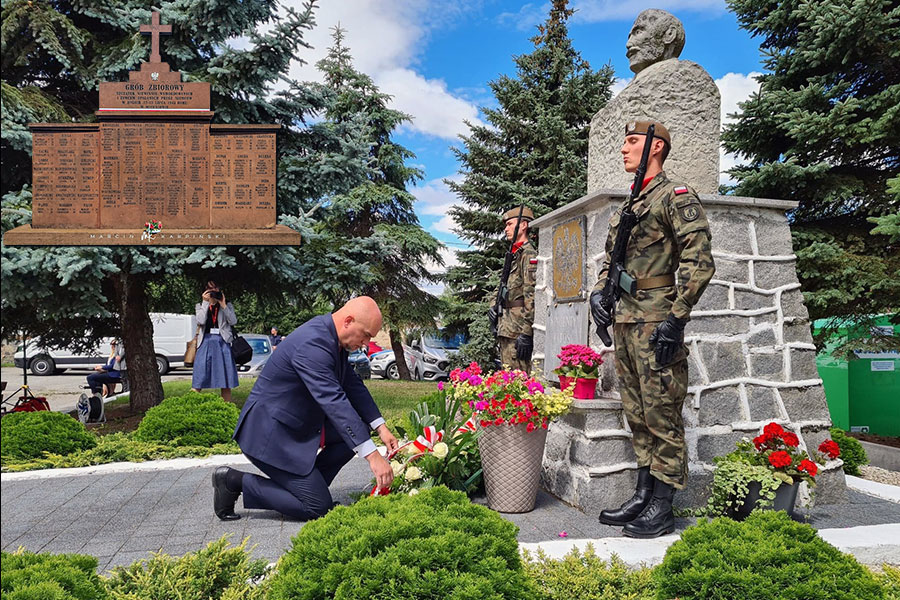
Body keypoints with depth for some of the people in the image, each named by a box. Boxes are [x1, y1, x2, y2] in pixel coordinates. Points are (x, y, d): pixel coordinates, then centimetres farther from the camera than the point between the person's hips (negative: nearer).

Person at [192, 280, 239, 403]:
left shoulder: (227, 305, 14)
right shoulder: (201, 306, 14)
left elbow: (233, 321, -2)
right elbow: (201, 321, -6)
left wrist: (223, 304, -5)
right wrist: (206, 302, -5)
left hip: (222, 343, 0)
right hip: (206, 342, 0)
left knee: (225, 378, 1)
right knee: (199, 377, -7)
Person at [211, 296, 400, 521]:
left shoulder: (331, 336, 2)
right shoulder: (312, 344, -29)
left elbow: (353, 385, 10)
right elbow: (333, 402, -35)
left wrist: (381, 427, 2)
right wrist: (372, 456, -36)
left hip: (299, 423, 10)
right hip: (269, 434, -10)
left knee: (359, 428, 3)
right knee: (318, 508, -8)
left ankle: (309, 482, 10)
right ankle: (235, 481, 0)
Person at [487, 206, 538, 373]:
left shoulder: (529, 255, -10)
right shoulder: (513, 256, 22)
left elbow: (531, 295, -18)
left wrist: (526, 333, -23)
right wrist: (493, 307, 11)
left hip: (517, 328, -10)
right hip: (506, 327, 10)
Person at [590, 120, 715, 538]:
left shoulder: (676, 196, -5)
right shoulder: (625, 207, 20)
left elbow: (700, 262, -14)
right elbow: (609, 260, 27)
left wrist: (676, 319, -19)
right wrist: (598, 292, 8)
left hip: (656, 324, -9)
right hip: (623, 322, 9)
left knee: (661, 417, -2)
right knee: (637, 417, 13)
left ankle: (662, 509, 7)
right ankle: (643, 497, 23)